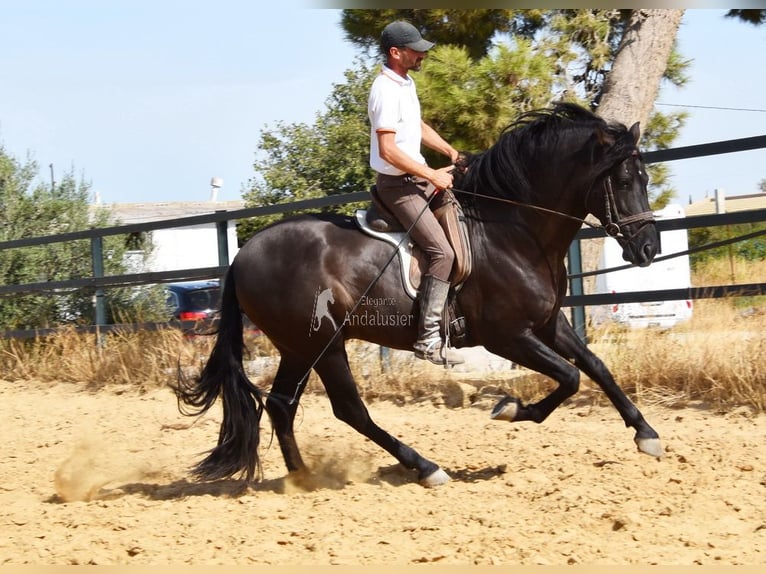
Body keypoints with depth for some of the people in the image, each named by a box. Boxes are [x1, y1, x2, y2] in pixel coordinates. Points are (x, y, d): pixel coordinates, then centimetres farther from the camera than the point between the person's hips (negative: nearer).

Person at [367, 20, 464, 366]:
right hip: (397, 185, -10)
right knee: (442, 251, -17)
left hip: (417, 177, 10)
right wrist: (433, 175, -21)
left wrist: (449, 151, 10)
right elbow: (388, 150, -26)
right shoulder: (386, 91, -21)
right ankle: (428, 338, -17)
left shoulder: (406, 82, 9)